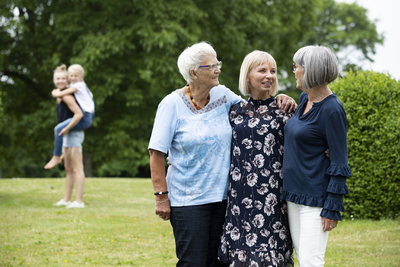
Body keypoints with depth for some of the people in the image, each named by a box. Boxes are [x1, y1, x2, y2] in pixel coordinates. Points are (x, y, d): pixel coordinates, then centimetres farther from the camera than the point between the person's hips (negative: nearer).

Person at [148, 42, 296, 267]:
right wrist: (161, 196, -12)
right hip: (188, 200, -5)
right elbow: (157, 153, -8)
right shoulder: (173, 104, -9)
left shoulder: (223, 95, 4)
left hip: (221, 195, 5)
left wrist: (280, 101, -2)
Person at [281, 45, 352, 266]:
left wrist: (332, 207, -18)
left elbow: (340, 163, -16)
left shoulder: (332, 110, -16)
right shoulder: (304, 99, 9)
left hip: (315, 195, -9)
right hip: (294, 191, 9)